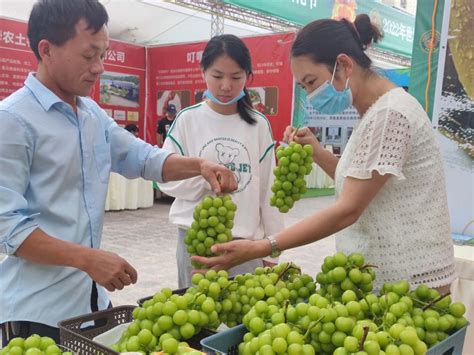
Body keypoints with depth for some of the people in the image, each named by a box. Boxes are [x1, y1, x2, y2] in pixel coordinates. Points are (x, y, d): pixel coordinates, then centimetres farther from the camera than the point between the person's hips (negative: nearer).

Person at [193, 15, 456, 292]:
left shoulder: (389, 114, -21)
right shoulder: (375, 112, 9)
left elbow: (347, 211, -24)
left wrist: (259, 249, -26)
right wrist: (316, 152, 1)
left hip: (408, 281, -9)